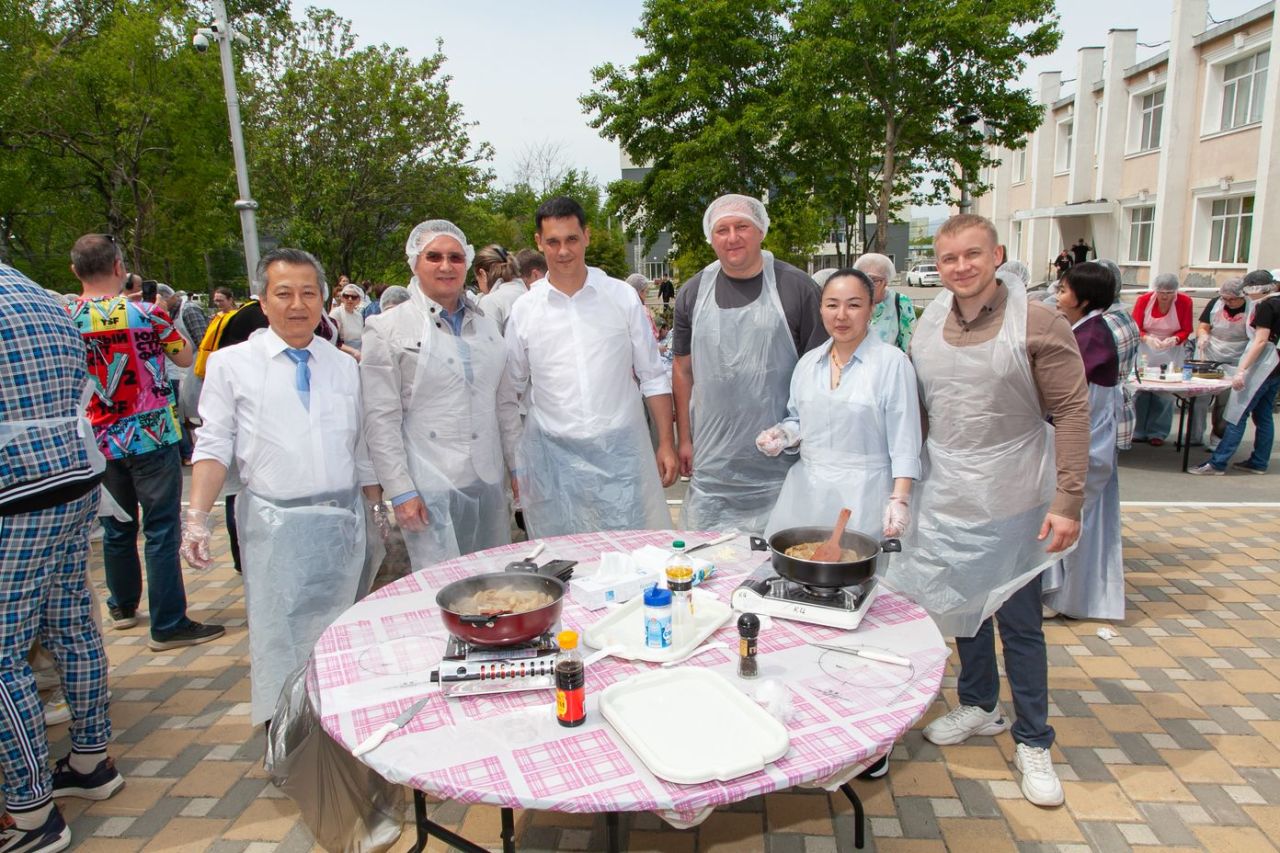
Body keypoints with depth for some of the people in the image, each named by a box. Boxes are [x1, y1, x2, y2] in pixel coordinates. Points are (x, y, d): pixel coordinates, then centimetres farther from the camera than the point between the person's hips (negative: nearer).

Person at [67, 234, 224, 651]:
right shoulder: (145, 314, -12)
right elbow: (185, 358, 2)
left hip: (100, 442, 5)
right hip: (151, 437, -5)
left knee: (117, 528, 19)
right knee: (160, 531, -2)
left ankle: (123, 606, 35)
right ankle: (168, 625, 0)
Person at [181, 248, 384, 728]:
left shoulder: (344, 366, 9)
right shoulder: (231, 364, 1)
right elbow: (214, 446, -1)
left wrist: (381, 513, 12)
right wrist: (197, 518, -11)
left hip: (344, 521, 3)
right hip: (276, 524, -3)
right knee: (280, 637, 1)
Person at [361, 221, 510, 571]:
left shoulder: (486, 323, 11)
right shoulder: (388, 329, -4)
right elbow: (380, 420, -7)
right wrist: (400, 491, -10)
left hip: (489, 481, 5)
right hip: (429, 488, -5)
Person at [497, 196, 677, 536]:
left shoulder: (622, 297, 2)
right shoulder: (523, 310, 2)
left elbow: (653, 377, 6)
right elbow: (506, 396, 8)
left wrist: (666, 443, 2)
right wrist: (515, 465, 5)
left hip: (621, 455, 0)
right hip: (552, 458, 1)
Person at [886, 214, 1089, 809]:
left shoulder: (1037, 325, -11)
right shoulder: (926, 328, 4)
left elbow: (1071, 412, -12)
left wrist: (1067, 501, -17)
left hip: (1012, 505, -5)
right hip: (945, 499, 5)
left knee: (1019, 622, 5)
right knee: (962, 607, 18)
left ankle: (1033, 742, 23)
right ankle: (979, 707, 40)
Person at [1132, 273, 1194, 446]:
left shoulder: (1185, 302, -11)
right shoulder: (1144, 300, -13)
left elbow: (1186, 330, -3)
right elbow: (1135, 329, -8)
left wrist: (1174, 339, -23)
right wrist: (1148, 339, -28)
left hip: (1170, 351, 0)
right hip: (1145, 349, 0)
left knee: (1165, 391, -2)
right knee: (1140, 389, -4)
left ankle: (1157, 433, 6)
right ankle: (1139, 431, 7)